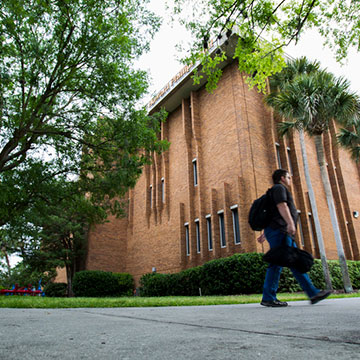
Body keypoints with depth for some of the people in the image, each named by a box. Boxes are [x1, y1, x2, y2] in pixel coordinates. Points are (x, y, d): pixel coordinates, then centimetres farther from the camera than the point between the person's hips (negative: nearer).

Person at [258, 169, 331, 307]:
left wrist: (264, 234, 27)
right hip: (279, 230, -10)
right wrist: (290, 222, -29)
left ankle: (313, 293, 5)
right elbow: (282, 206, -17)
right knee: (277, 263, -13)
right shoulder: (279, 188, 2)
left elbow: (270, 216, 29)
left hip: (284, 233, 10)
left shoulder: (279, 190, 32)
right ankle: (268, 298, -12)